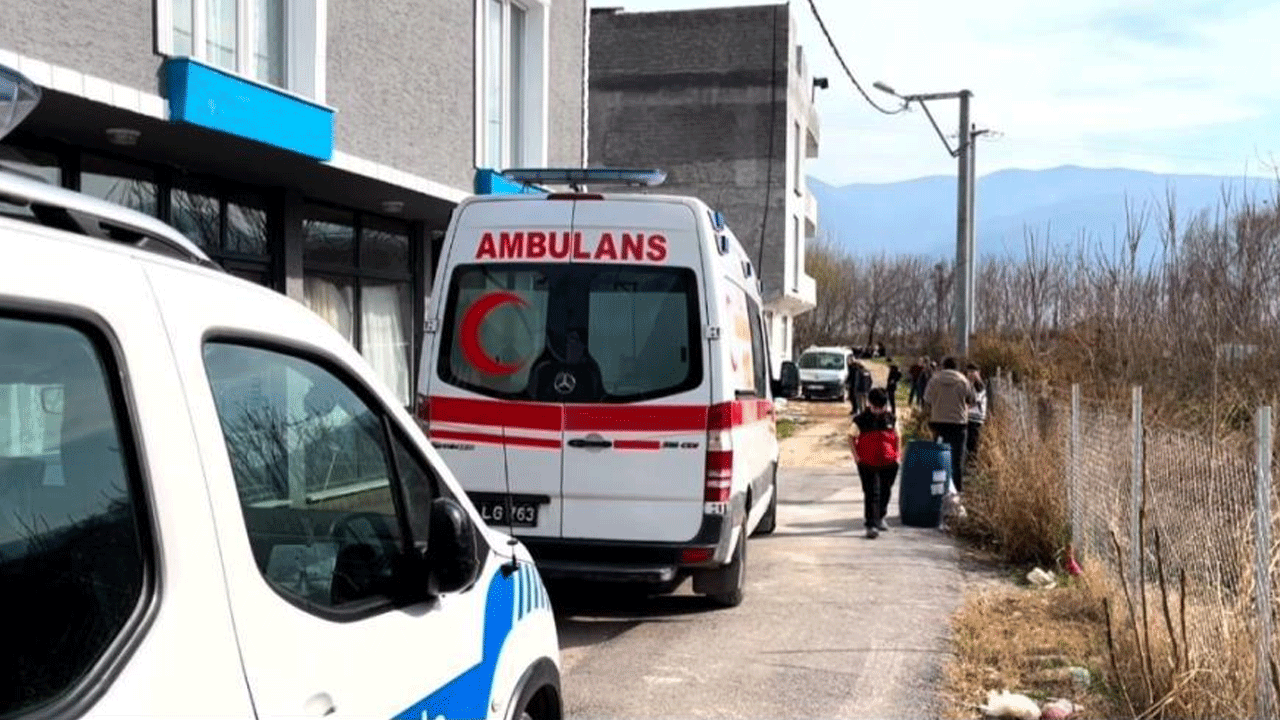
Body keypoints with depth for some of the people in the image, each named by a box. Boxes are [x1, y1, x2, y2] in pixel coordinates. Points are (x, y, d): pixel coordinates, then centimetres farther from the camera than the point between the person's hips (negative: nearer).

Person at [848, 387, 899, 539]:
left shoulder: (891, 419, 4)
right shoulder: (861, 419, -6)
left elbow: (896, 437, 15)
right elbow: (851, 437, 0)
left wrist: (897, 455, 8)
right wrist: (856, 456, -7)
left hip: (888, 463, 4)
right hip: (867, 463, -4)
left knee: (885, 492, 16)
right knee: (871, 494, -8)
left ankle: (879, 518, 37)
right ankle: (871, 524, -7)